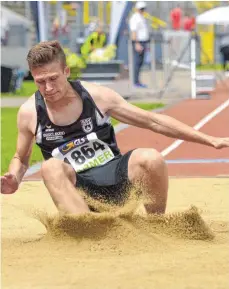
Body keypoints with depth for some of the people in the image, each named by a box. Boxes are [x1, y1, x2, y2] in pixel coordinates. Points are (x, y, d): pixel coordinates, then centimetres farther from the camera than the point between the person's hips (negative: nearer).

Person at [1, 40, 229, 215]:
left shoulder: (96, 95, -4)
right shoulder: (29, 112, -3)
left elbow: (153, 121, 1)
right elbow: (21, 158, 15)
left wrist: (209, 140, -2)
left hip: (116, 176, 1)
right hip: (79, 190, -1)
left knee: (150, 158, -30)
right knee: (51, 167, -33)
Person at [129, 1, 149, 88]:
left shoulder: (142, 18, 18)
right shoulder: (135, 18, -12)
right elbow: (134, 32, -19)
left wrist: (146, 44, 22)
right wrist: (137, 44, -25)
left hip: (143, 42, 10)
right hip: (138, 42, -10)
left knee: (140, 62, 10)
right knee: (137, 62, -9)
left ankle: (137, 81, 14)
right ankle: (136, 82, -9)